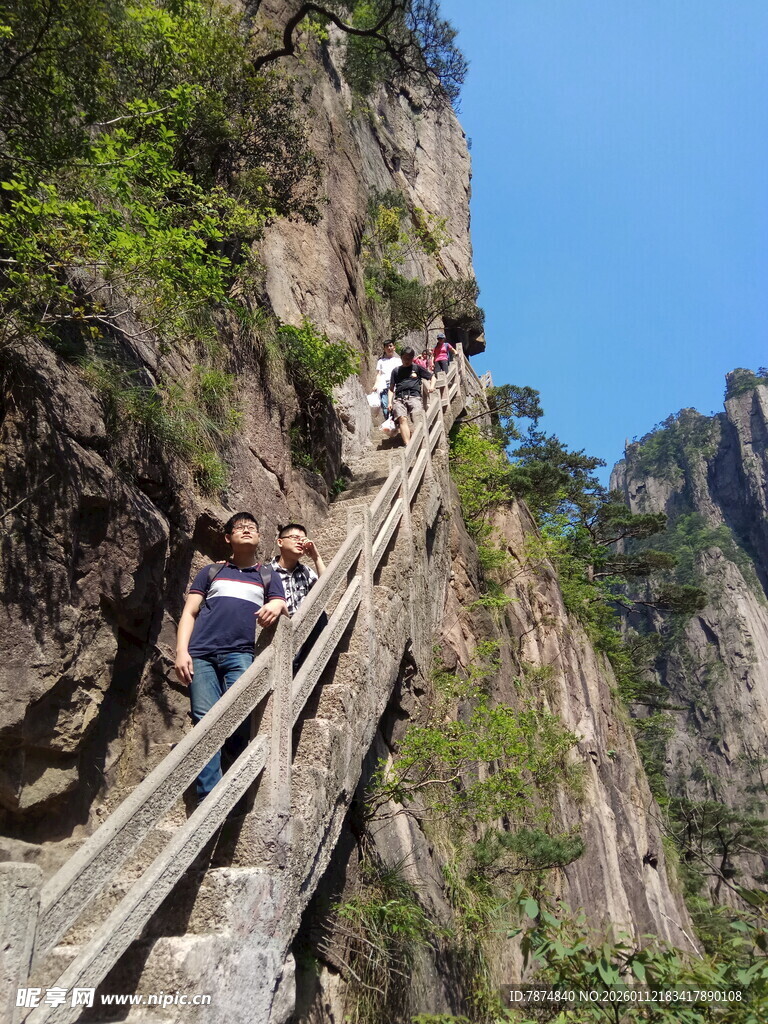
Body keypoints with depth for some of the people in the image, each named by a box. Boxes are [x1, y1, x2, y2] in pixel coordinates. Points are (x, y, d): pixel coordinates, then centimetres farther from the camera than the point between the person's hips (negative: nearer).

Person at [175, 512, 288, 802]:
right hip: (201, 654, 1)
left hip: (241, 655, 0)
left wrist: (277, 606, -15)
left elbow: (282, 610, 11)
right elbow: (189, 613, 15)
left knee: (238, 723, -13)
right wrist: (181, 651, -1)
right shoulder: (211, 571, 21)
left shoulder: (268, 576, 22)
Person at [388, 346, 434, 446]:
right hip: (399, 398, 1)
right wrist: (390, 402, 10)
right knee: (402, 418, -23)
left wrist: (431, 386, 5)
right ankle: (407, 444, -34)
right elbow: (391, 388, 23)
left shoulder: (417, 368, 19)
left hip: (414, 396, -1)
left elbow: (432, 377, 25)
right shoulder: (396, 370, 23)